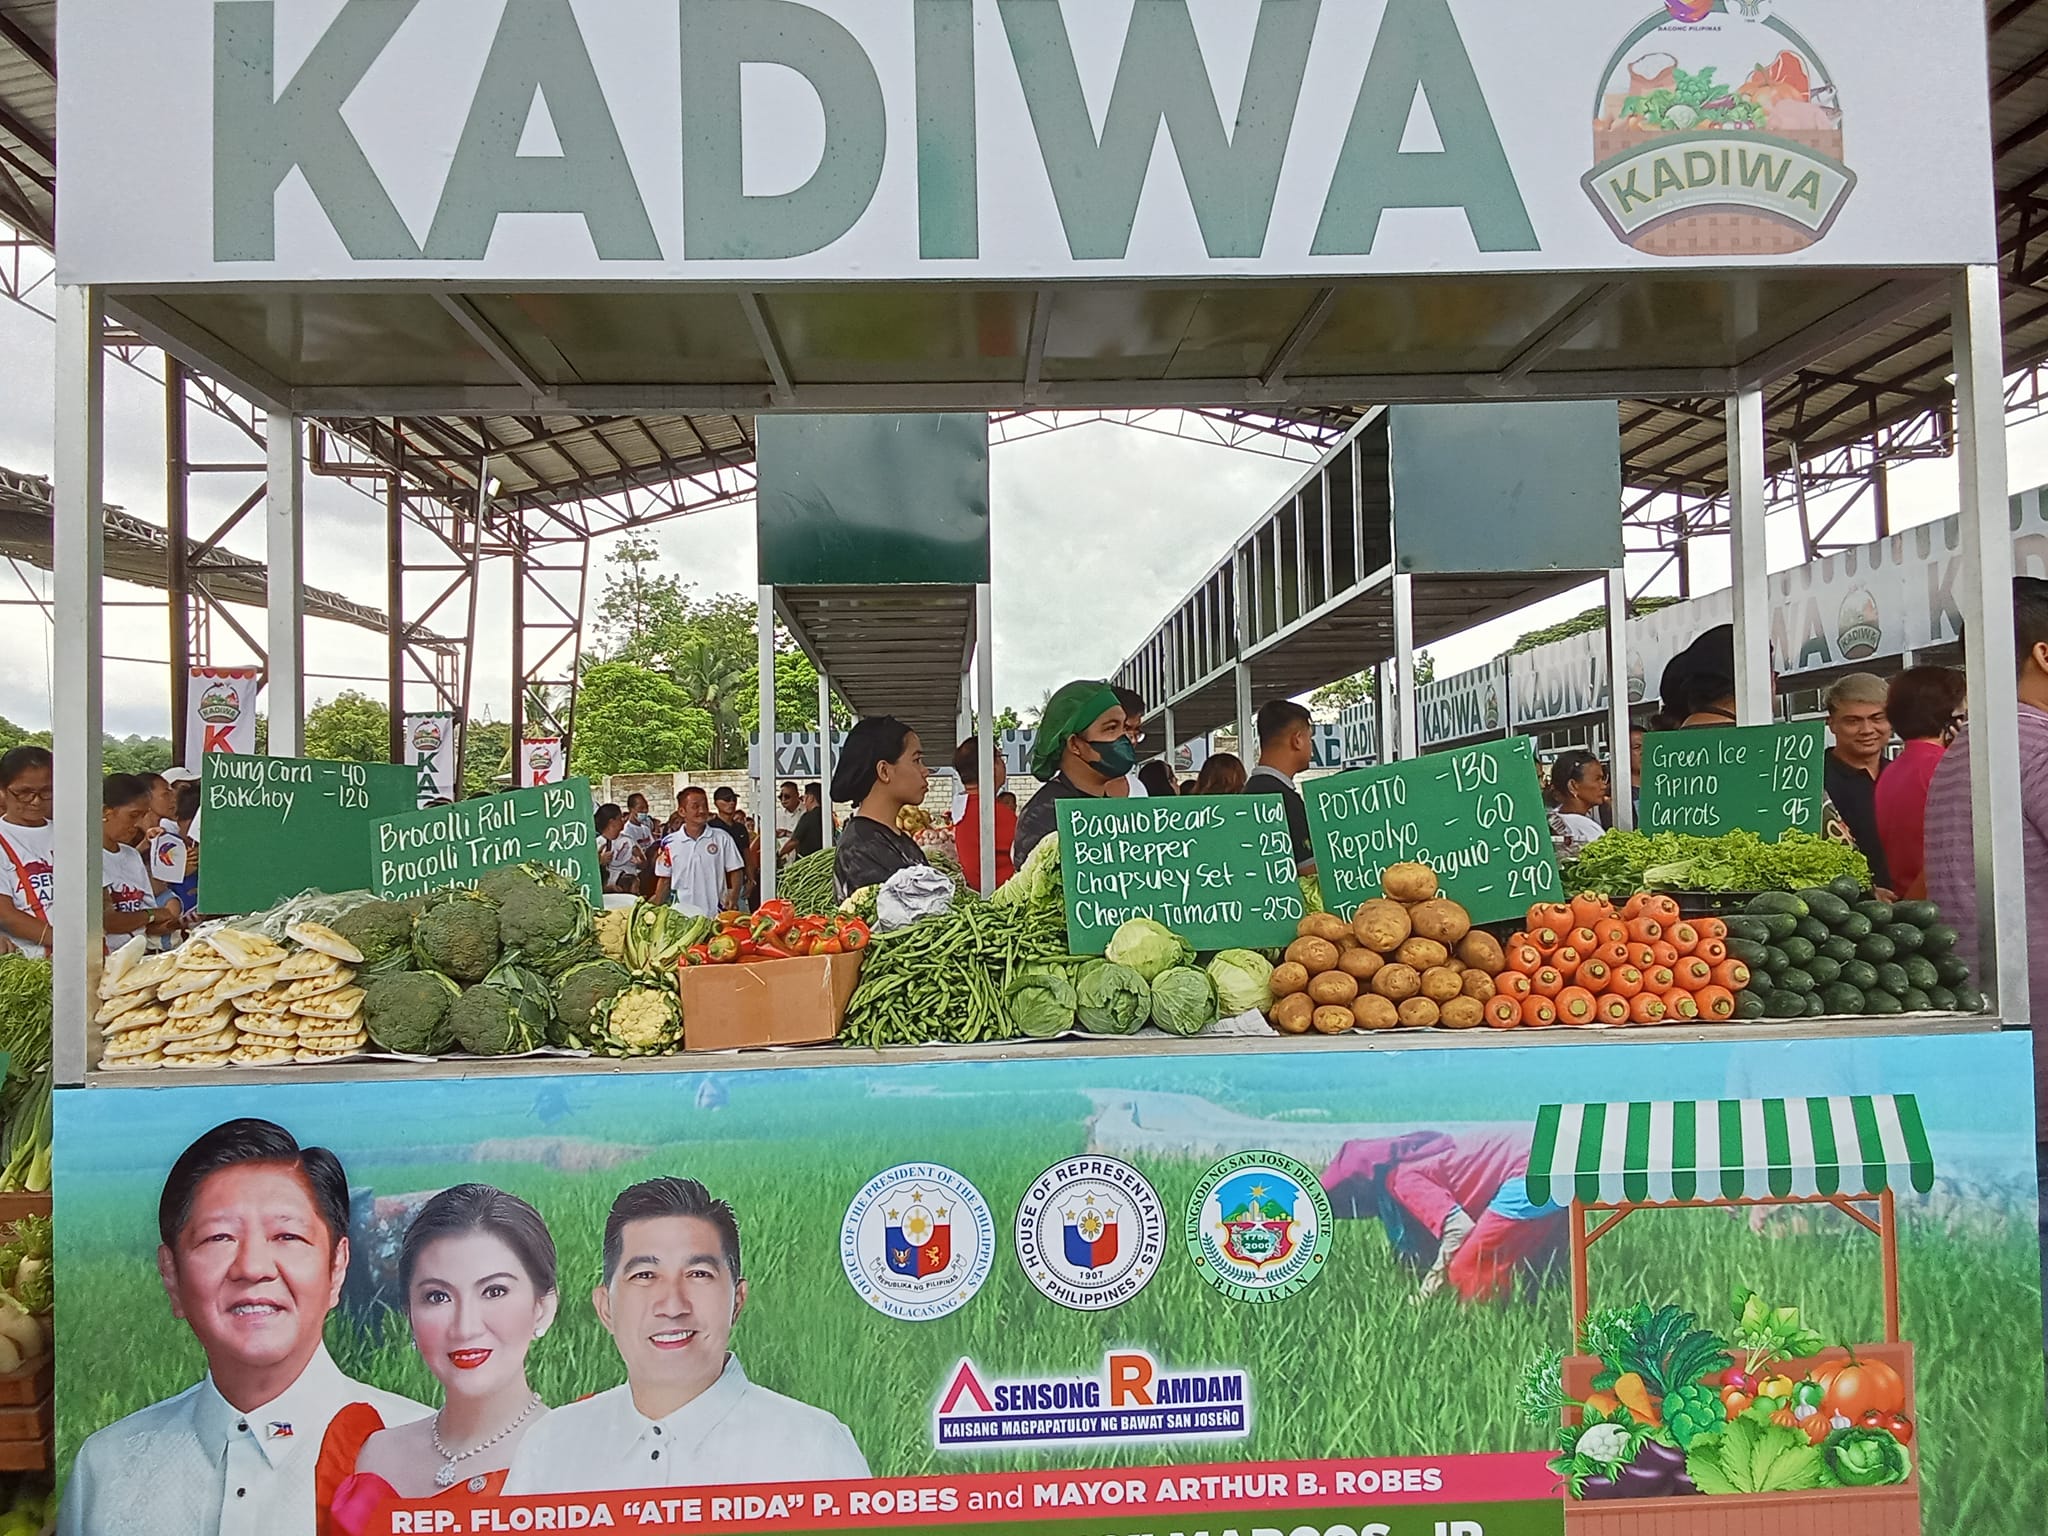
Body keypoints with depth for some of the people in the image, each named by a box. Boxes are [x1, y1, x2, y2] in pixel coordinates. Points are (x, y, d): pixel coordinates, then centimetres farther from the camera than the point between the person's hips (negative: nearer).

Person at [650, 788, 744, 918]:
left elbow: (735, 871, 6)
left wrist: (733, 896, -10)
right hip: (682, 915, 0)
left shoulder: (722, 839, 4)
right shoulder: (669, 843, 5)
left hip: (716, 913, 0)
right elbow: (664, 881, 11)